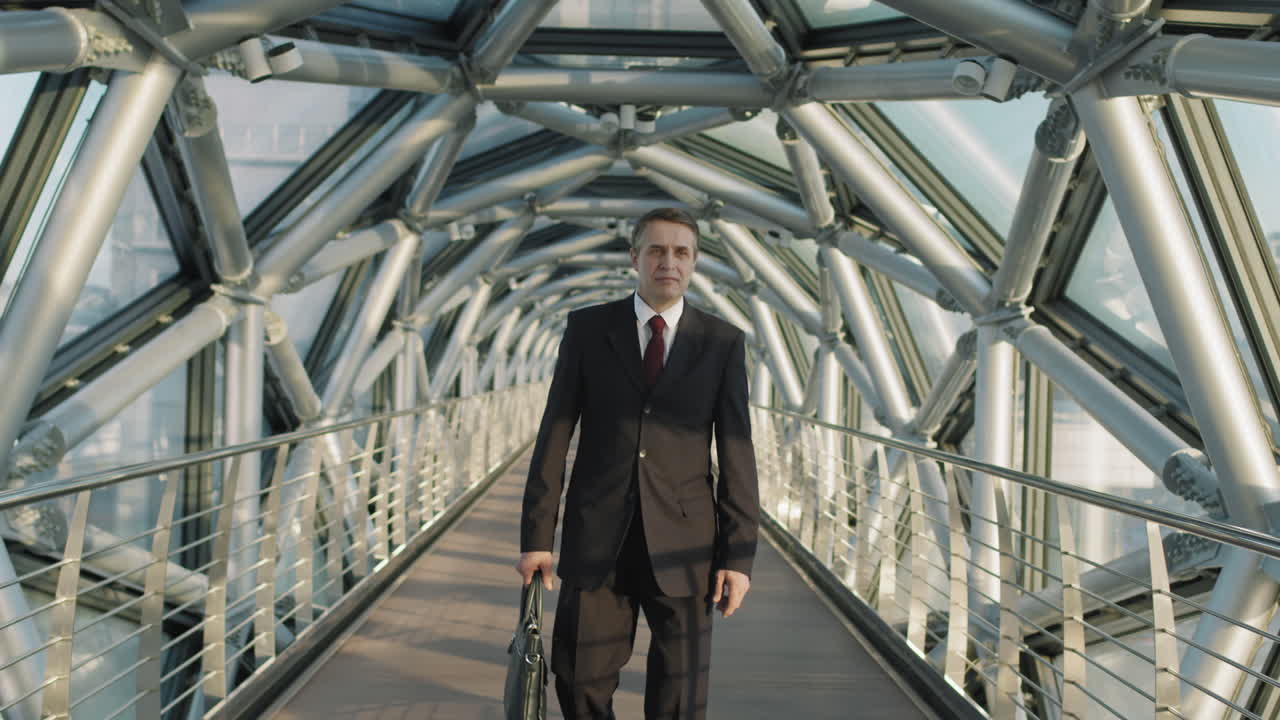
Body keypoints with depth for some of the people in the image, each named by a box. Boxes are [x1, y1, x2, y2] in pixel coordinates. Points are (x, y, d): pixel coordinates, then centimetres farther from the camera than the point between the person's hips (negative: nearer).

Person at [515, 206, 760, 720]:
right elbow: (554, 434, 2)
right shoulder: (587, 329, 3)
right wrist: (536, 535, -2)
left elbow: (737, 453, 1)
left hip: (682, 541, 0)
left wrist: (739, 555, -4)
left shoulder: (723, 342, 2)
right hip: (596, 537, 1)